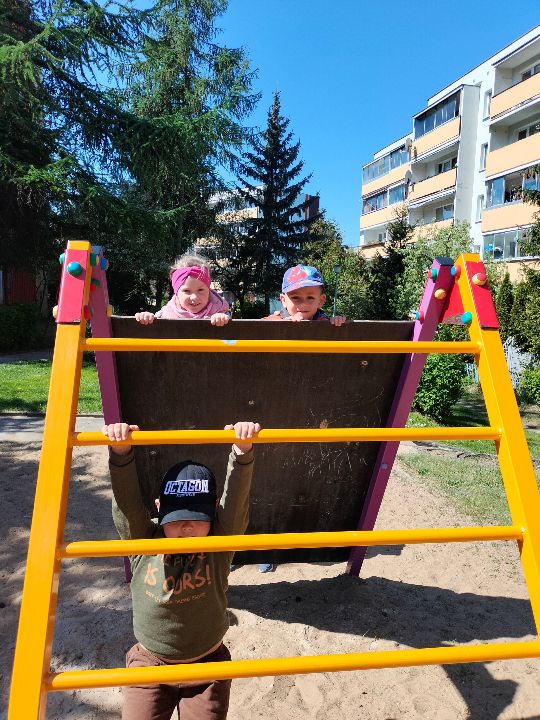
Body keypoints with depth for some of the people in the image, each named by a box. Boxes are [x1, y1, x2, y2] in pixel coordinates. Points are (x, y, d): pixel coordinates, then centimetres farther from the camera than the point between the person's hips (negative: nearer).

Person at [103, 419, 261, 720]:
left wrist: (243, 452, -48)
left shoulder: (219, 543, -16)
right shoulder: (143, 543, -14)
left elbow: (236, 498, -31)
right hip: (149, 663, 1)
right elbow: (127, 499, -28)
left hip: (207, 663, 0)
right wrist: (121, 452, -44)